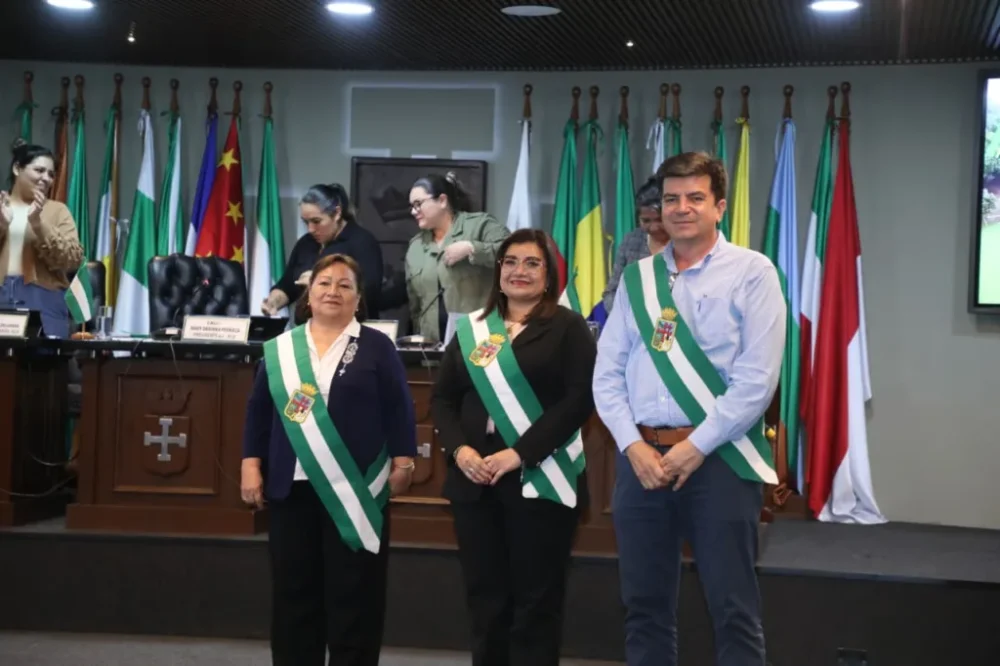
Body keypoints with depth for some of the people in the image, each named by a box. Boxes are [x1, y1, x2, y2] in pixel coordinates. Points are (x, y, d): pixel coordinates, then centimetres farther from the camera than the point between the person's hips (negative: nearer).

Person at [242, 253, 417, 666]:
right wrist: (251, 466, 4)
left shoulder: (376, 347, 2)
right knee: (293, 593, 8)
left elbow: (399, 410, 0)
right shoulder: (280, 349, 9)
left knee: (353, 595, 1)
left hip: (356, 491, -3)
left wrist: (402, 463, -5)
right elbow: (259, 411, 10)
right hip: (293, 490, 3)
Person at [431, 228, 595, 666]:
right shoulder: (472, 328, 14)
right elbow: (442, 397, 12)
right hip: (475, 481, 4)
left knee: (536, 601, 0)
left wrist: (520, 453, -17)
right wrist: (459, 449, -7)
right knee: (484, 598, 8)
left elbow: (580, 400, -10)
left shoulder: (567, 327, 0)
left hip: (540, 480, -4)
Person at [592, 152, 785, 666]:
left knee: (733, 610, 1)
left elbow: (756, 380, -11)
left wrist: (695, 447, -13)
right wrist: (634, 447, -6)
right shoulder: (637, 278, 11)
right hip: (641, 457, 4)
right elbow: (607, 373, 7)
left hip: (719, 459, -4)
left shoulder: (752, 273, -3)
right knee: (644, 605, 11)